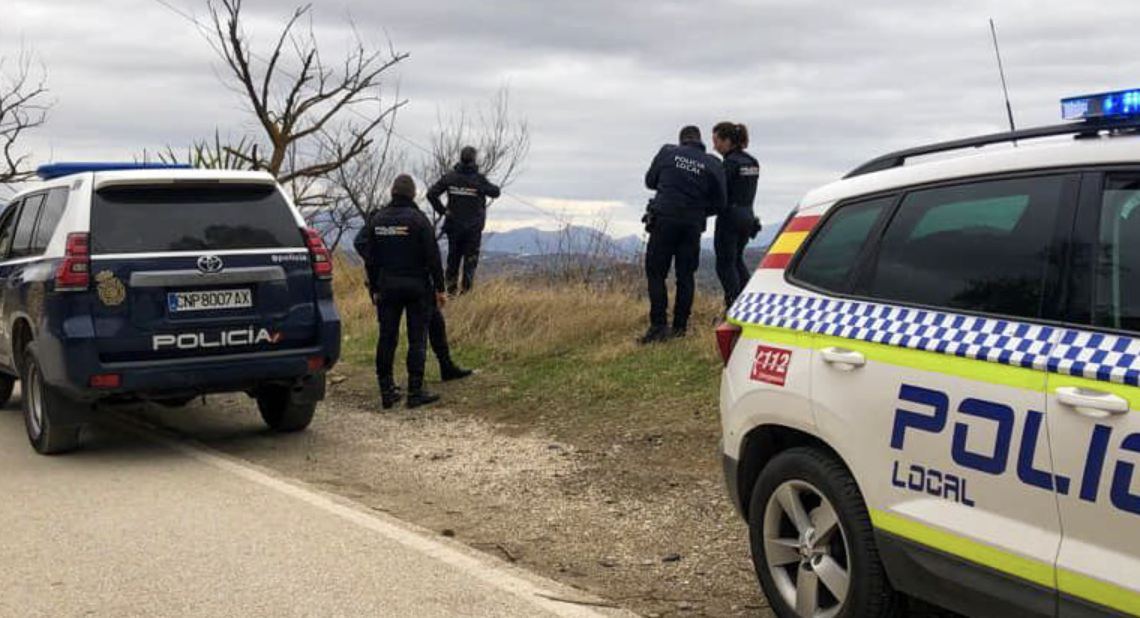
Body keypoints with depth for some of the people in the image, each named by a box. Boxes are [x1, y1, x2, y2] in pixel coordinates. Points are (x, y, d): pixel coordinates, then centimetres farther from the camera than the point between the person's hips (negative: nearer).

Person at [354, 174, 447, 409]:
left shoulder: (377, 219, 3)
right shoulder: (418, 219, -10)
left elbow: (368, 255, 5)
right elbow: (432, 256, -10)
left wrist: (375, 288, 12)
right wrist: (440, 288, -4)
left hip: (387, 287, 4)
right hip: (416, 287, -4)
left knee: (387, 338, 9)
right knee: (417, 339, 1)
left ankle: (387, 392, 12)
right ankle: (415, 392, 1)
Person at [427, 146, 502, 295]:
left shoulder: (450, 177, -4)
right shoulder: (479, 179, -11)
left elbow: (431, 194, -8)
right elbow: (495, 192, -4)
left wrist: (442, 210, -1)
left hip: (454, 225, 2)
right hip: (474, 227, -2)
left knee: (453, 256, 14)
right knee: (471, 258, 4)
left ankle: (451, 287, 15)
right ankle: (466, 288, -1)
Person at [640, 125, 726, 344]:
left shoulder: (667, 152, 2)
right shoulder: (713, 164, 4)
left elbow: (650, 181, 13)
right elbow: (719, 204, 5)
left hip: (664, 220, -2)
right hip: (692, 225, 2)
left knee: (656, 273, 1)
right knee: (686, 275, 10)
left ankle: (658, 326, -9)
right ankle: (680, 327, 10)